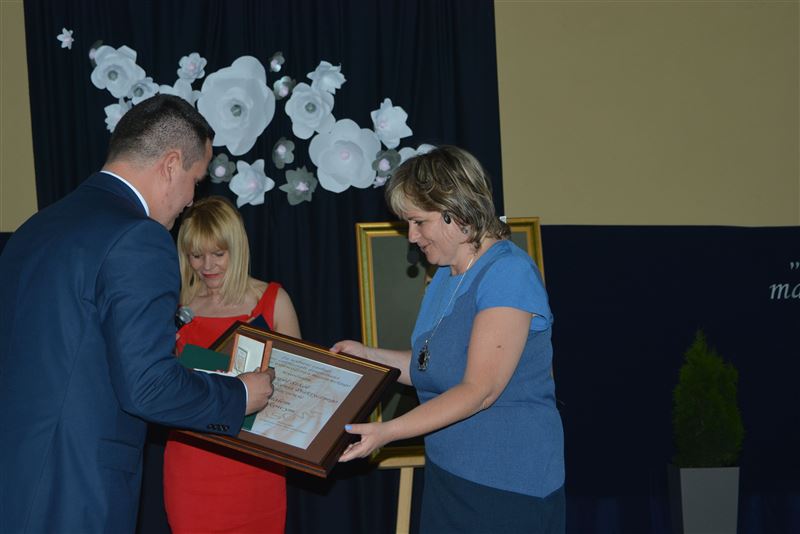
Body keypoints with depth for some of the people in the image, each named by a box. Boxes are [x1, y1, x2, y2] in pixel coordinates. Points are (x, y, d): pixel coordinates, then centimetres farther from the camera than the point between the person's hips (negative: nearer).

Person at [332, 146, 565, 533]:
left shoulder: (508, 274, -17)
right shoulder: (445, 276, 13)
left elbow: (479, 390, -22)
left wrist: (388, 432, -26)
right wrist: (367, 355, 7)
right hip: (446, 473, 8)